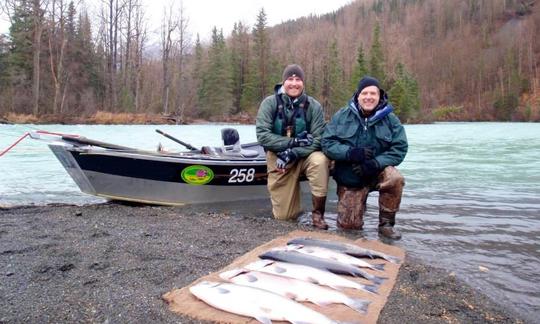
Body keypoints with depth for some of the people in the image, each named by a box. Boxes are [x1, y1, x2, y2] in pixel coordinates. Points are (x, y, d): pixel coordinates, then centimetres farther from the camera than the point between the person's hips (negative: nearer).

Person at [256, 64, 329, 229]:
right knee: (284, 215, -1)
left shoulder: (313, 106, -10)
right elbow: (262, 135, -18)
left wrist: (293, 153, -27)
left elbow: (318, 140, -15)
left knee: (320, 160, -36)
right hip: (278, 159, 0)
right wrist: (293, 141, -25)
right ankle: (288, 199, 37)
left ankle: (318, 213, -18)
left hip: (304, 156, 0)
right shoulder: (270, 103, -10)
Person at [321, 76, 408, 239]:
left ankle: (386, 223, -11)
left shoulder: (390, 119, -3)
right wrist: (350, 152, -26)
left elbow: (400, 148, -9)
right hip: (349, 177, 0)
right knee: (348, 225, -6)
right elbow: (327, 143, -8)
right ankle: (357, 203, 31)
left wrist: (375, 163, -24)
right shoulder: (342, 116, -3)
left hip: (378, 172, 0)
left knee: (395, 178, -34)